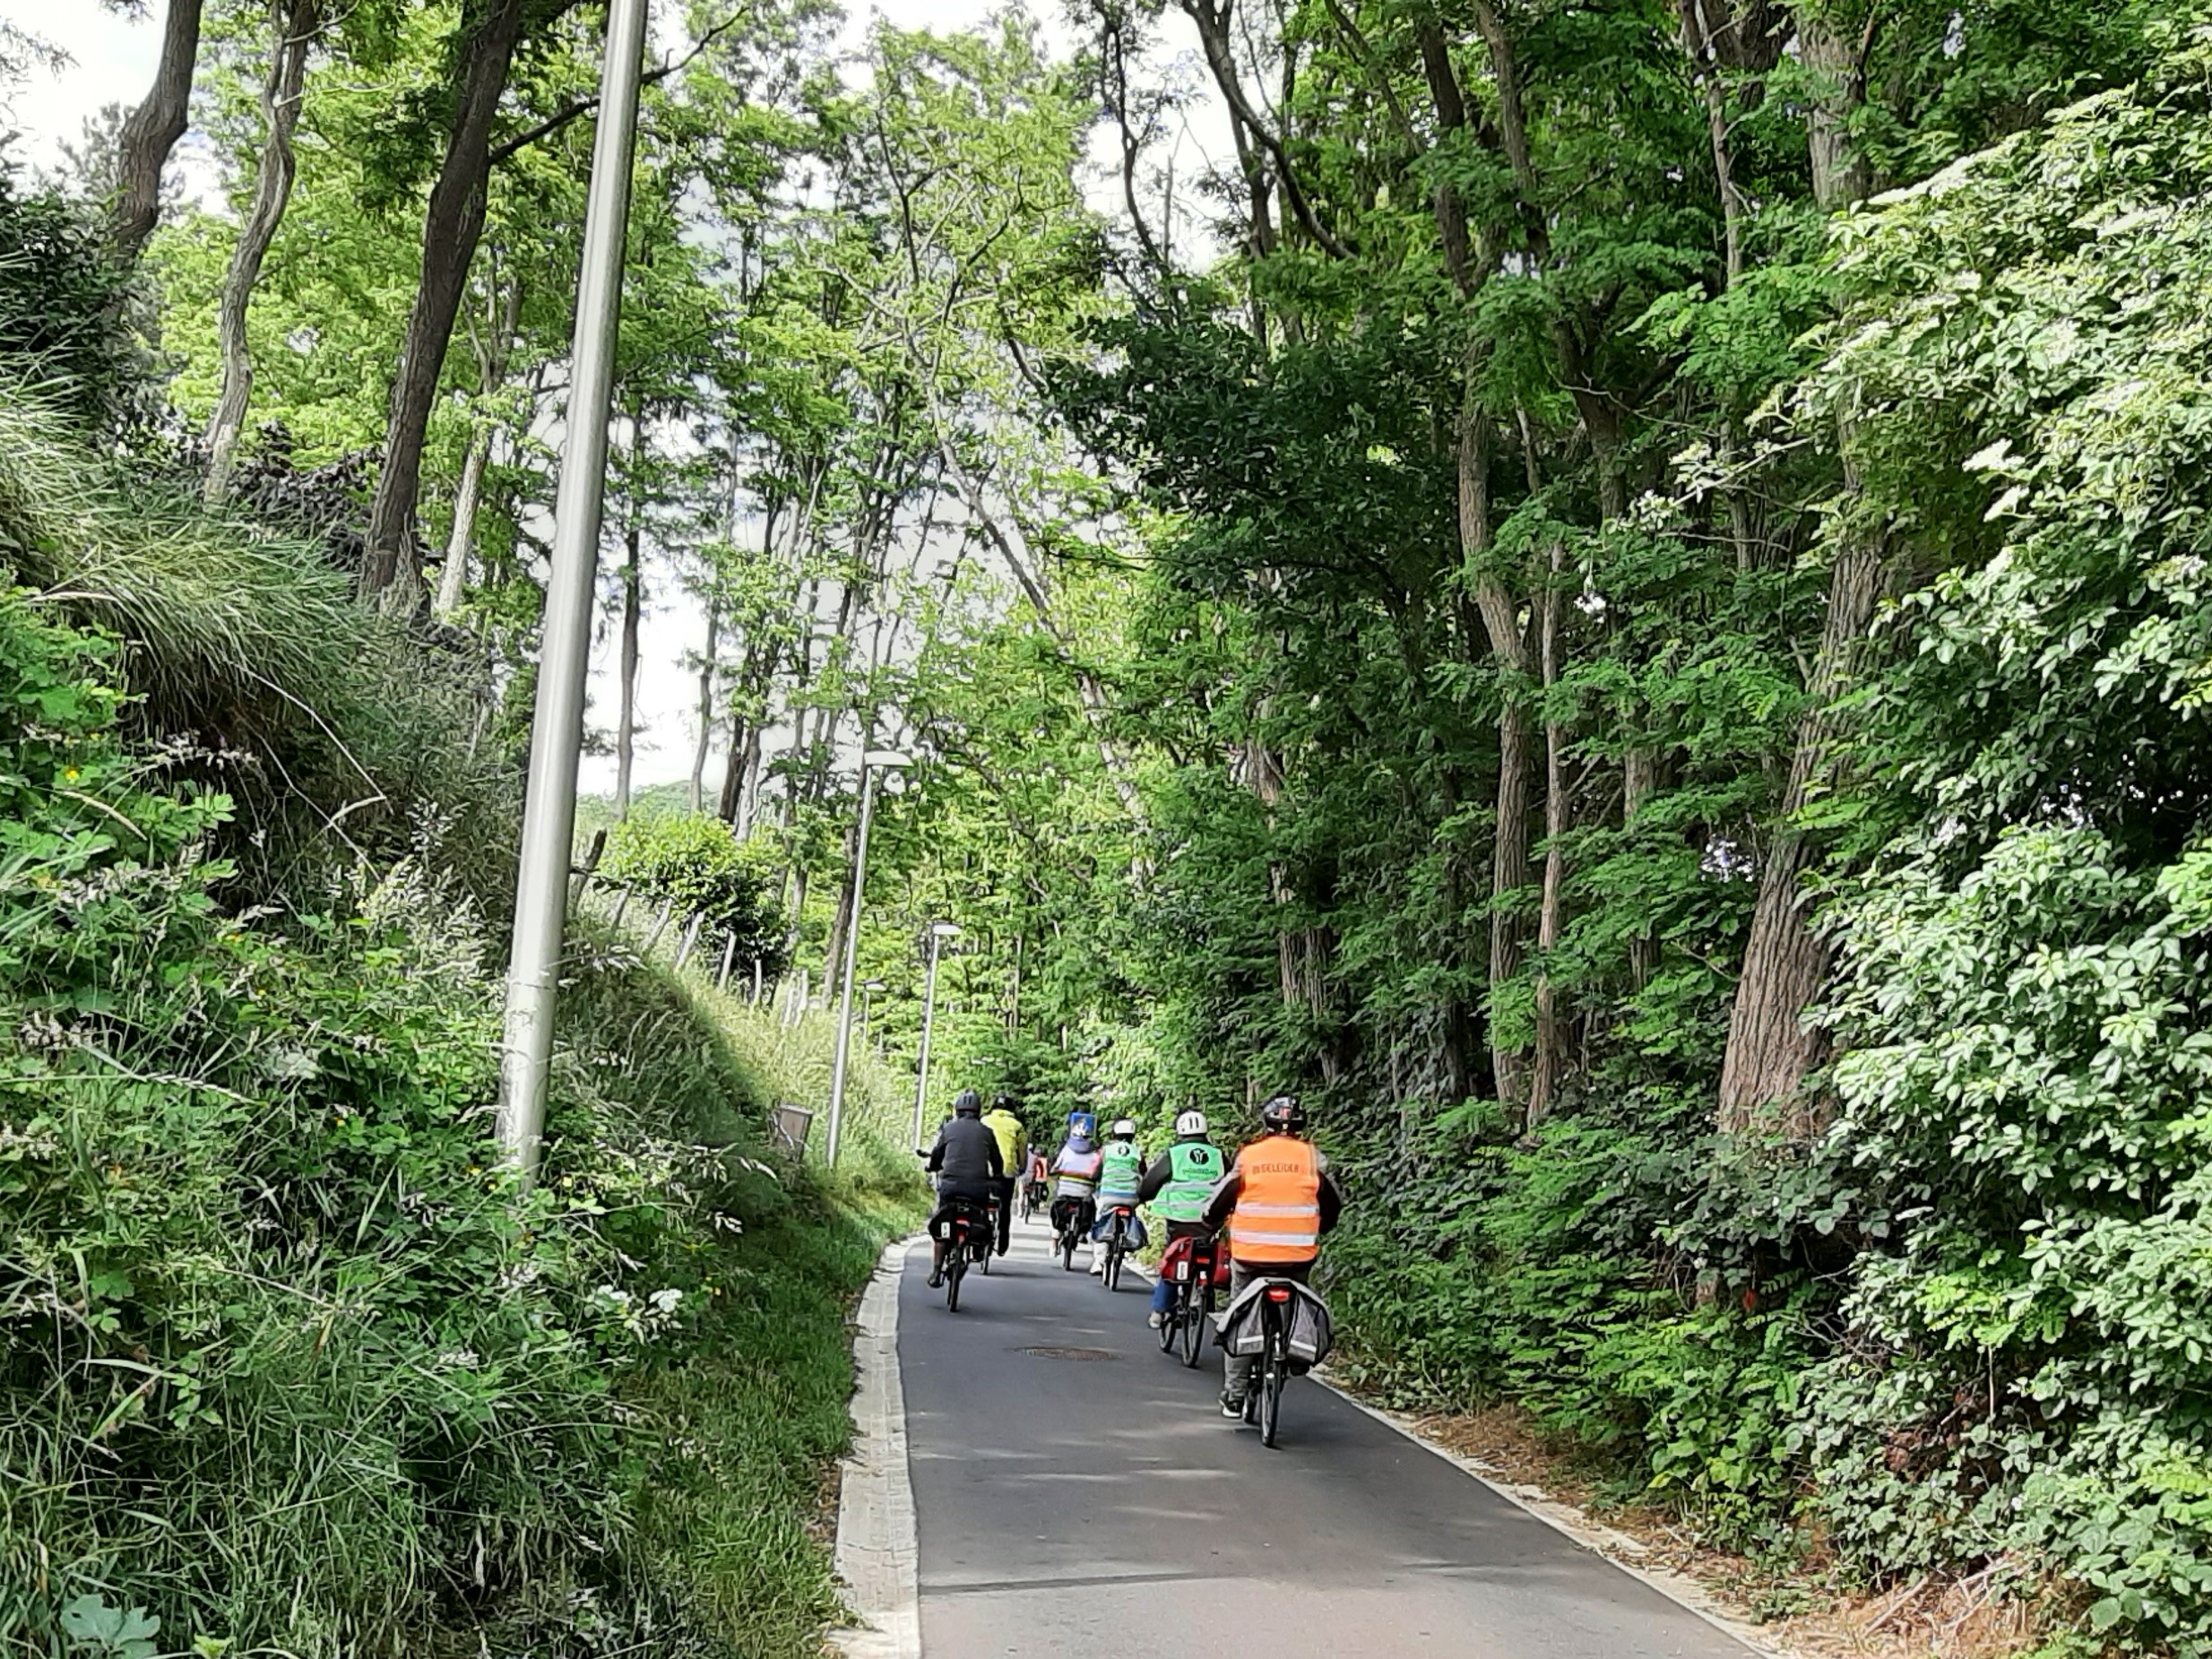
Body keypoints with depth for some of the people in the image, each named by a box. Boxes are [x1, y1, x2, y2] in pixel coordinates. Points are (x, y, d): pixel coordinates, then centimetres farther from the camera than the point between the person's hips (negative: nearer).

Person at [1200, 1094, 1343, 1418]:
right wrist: (1317, 1229, 33)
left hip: (1249, 1254, 0)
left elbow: (1219, 1200, 7)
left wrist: (1210, 1221, 29)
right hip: (1298, 1256, 0)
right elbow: (1333, 1204, 13)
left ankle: (1234, 1397, 10)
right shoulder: (1311, 1157, 2)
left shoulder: (1248, 1156, -1)